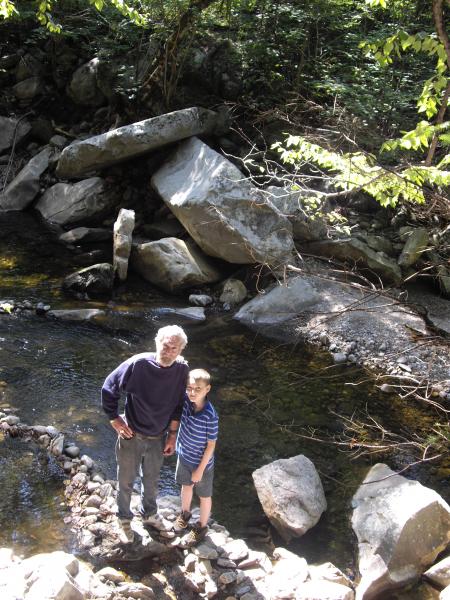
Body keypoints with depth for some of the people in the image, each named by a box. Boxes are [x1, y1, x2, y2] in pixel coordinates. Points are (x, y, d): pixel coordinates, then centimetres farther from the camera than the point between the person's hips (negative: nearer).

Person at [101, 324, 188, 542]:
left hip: (158, 438, 3)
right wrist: (114, 419, -11)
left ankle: (149, 513, 51)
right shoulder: (138, 364, -27)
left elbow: (178, 404, -1)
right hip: (132, 436, -3)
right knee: (126, 481, 17)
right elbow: (108, 388, -14)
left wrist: (172, 435, 2)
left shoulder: (181, 370, -15)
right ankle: (125, 518, 43)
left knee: (151, 480, 25)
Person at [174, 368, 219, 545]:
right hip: (184, 456, 5)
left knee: (204, 496, 19)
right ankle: (185, 513, 56)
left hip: (202, 463, -5)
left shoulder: (210, 416, -33)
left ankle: (202, 526, 41)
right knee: (186, 486, 29)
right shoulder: (185, 399, -21)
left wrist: (200, 469, -14)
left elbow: (211, 445, -21)